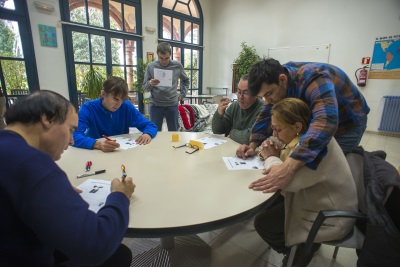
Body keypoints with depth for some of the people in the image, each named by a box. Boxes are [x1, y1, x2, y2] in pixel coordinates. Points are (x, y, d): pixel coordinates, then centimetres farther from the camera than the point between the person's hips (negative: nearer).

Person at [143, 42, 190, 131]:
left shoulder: (178, 66, 1)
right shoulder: (151, 66, -2)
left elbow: (185, 80, 19)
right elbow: (144, 88, 1)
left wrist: (182, 94, 8)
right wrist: (150, 84, -20)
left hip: (172, 105, 1)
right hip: (155, 105, 0)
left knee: (174, 132, 9)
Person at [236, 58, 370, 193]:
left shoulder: (314, 79, -38)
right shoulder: (276, 80, -17)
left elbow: (325, 121, -54)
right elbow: (266, 114, -9)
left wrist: (289, 167, -65)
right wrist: (253, 145, -23)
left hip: (348, 122, -5)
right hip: (318, 118, 6)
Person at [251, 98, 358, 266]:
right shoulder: (303, 136, -2)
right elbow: (287, 165, 9)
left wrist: (270, 157, -20)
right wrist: (273, 152, -12)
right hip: (318, 200, 9)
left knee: (262, 223, -4)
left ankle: (302, 252, 21)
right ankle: (303, 245, 26)